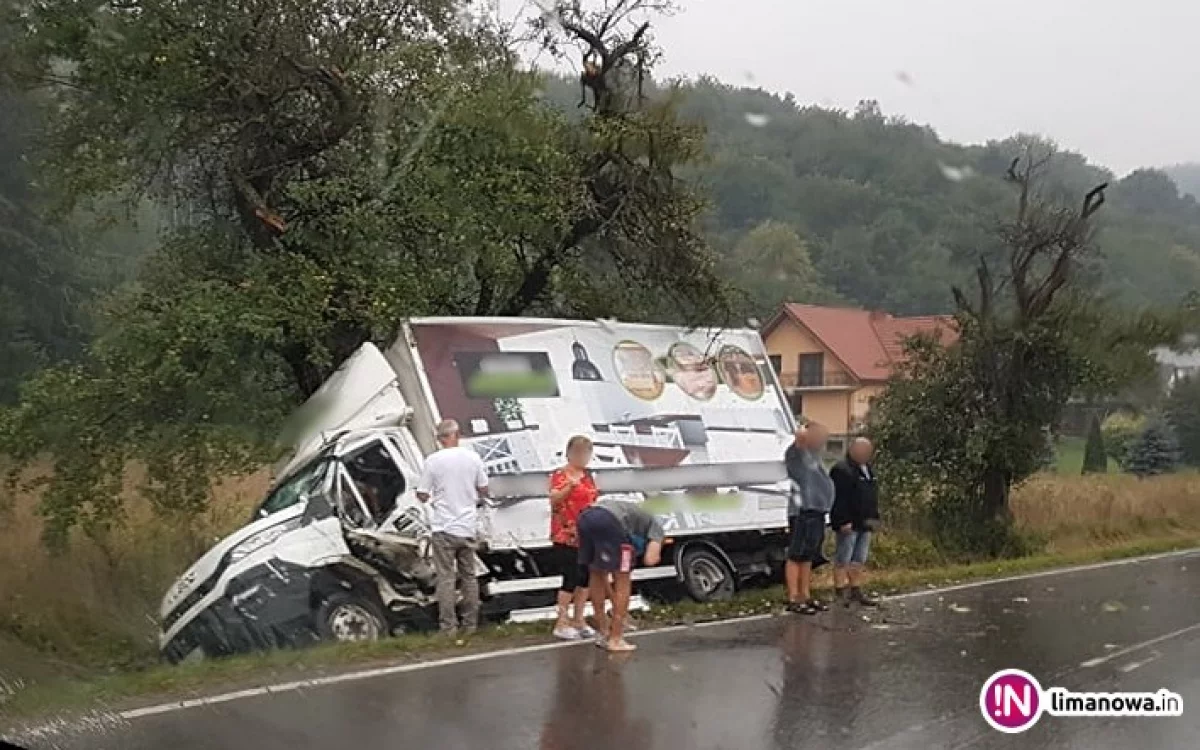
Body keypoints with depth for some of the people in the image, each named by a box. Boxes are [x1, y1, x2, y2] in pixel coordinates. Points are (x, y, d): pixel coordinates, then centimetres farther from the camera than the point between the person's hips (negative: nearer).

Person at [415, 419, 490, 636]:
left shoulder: (433, 461, -10)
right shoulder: (473, 457, -1)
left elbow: (422, 496, -6)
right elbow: (483, 491, 7)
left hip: (444, 528, -3)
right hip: (468, 526, 3)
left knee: (446, 578, 2)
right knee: (469, 576, 13)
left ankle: (449, 626, 1)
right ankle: (471, 624, 17)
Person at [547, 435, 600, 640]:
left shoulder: (588, 475, 13)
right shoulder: (560, 475, -9)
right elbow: (553, 499, -24)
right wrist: (569, 487, -39)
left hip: (586, 535, 7)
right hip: (566, 536, -7)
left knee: (585, 577, 8)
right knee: (572, 577, -10)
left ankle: (578, 620, 19)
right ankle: (561, 624, -2)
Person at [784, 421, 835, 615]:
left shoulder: (813, 456, 20)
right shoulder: (795, 454, -8)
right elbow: (800, 435, -28)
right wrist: (805, 431, -11)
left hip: (817, 512, 10)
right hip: (803, 512, -10)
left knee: (808, 557, 15)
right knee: (796, 556, -5)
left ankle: (806, 596, 22)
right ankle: (793, 599, -4)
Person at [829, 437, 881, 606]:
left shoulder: (867, 469, 16)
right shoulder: (842, 470, -15)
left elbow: (872, 496, 24)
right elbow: (839, 499, -20)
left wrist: (874, 517, 19)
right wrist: (844, 521, -23)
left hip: (864, 523, 9)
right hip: (849, 524, -9)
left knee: (859, 560, 14)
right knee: (843, 559, -2)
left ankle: (856, 591, 21)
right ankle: (840, 592, 4)